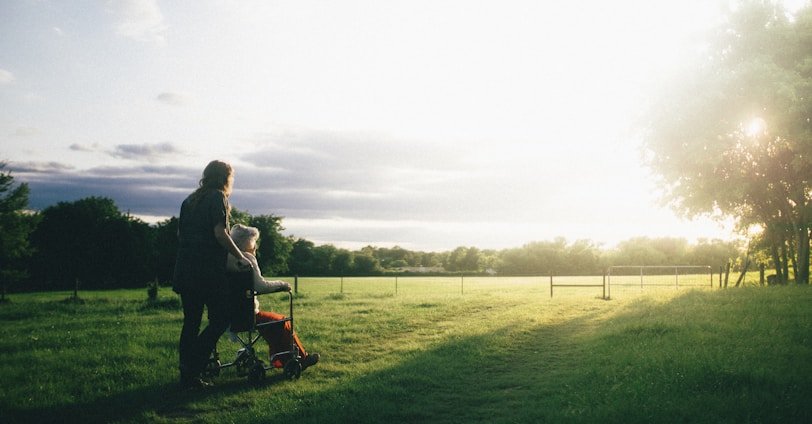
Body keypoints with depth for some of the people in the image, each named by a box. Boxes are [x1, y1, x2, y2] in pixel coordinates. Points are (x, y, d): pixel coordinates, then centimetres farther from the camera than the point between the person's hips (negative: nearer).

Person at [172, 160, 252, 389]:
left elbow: (180, 233, 20)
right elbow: (220, 233, -14)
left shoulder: (190, 200, 18)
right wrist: (241, 257, -7)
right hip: (208, 270, -8)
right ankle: (192, 367, -9)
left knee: (191, 322, 11)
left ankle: (187, 375, 12)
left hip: (185, 269, 8)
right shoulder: (217, 198, -5)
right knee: (221, 317, 0)